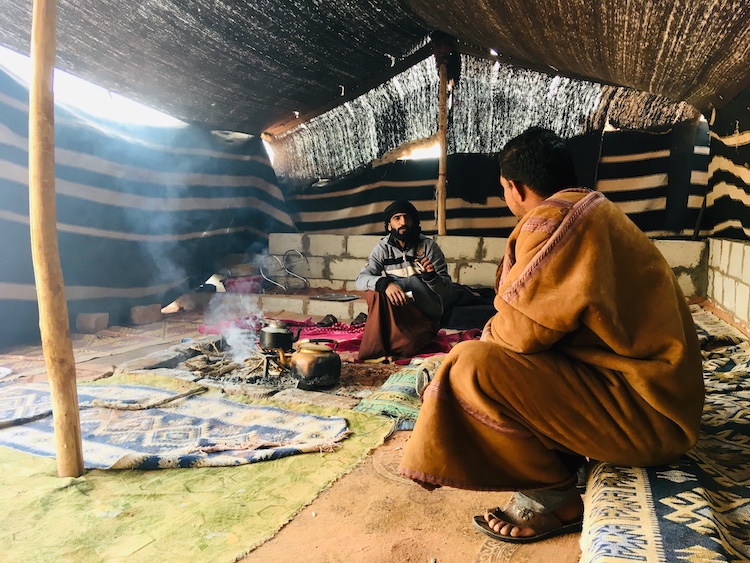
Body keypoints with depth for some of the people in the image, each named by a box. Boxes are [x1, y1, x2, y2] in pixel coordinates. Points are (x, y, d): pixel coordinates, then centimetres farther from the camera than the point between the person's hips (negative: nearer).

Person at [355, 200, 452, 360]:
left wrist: (430, 276, -31)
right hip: (395, 312, 1)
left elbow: (445, 287, -8)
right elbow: (361, 280, -14)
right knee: (375, 290, -27)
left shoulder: (428, 246, -5)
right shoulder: (383, 248, -1)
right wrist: (385, 284, -35)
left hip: (426, 313, -1)